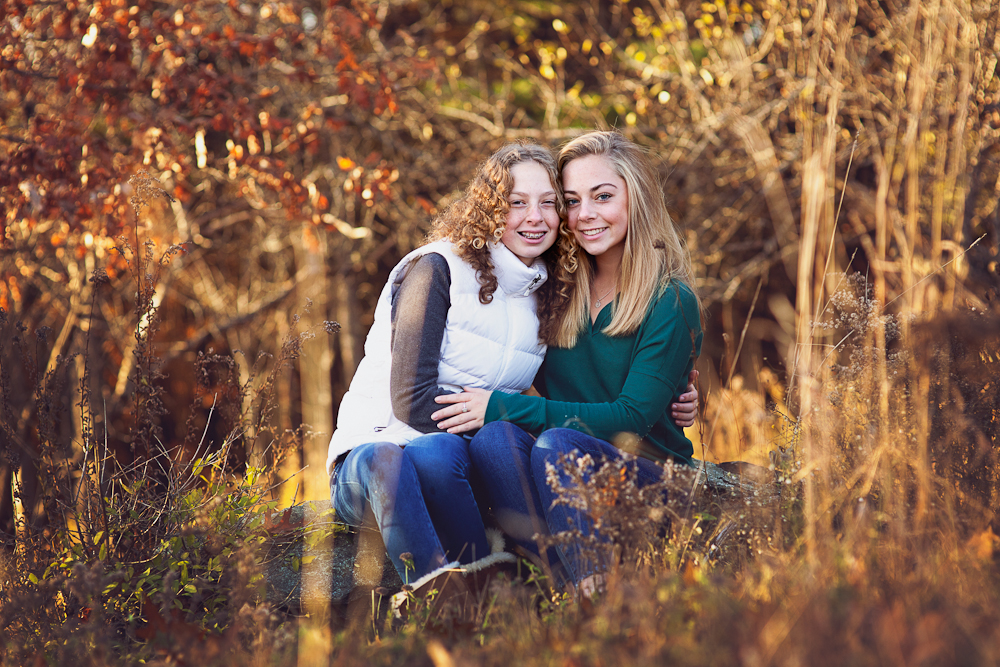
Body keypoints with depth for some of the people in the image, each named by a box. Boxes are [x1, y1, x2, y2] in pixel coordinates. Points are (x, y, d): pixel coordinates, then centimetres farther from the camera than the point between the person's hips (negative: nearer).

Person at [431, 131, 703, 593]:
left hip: (647, 478, -4)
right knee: (494, 438, -28)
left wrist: (503, 406, -17)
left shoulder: (671, 303, -5)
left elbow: (632, 417, -14)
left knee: (557, 443, -34)